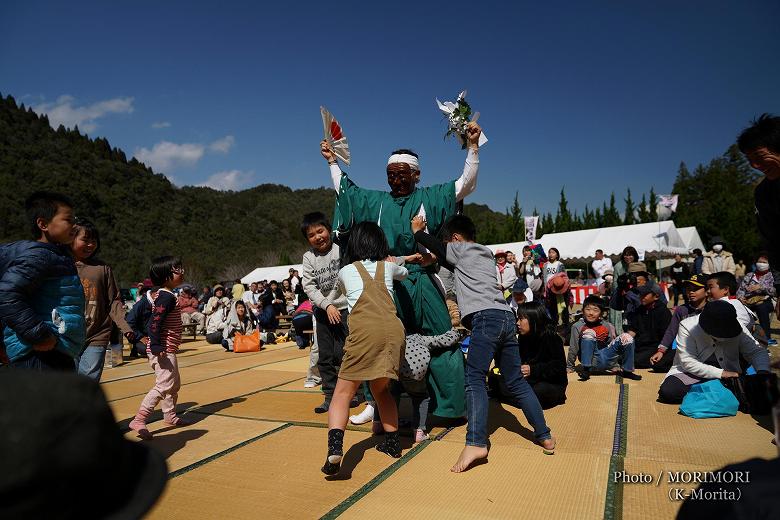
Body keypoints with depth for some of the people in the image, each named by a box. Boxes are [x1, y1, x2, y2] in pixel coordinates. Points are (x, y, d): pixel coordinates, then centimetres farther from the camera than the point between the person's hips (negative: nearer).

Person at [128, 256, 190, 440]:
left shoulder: (166, 295, 13)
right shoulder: (167, 296, -17)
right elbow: (155, 322, -25)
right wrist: (156, 346, -30)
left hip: (167, 349, 11)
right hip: (163, 350, -11)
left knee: (174, 383, 20)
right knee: (164, 385, -11)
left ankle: (170, 416, 34)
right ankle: (139, 420, -8)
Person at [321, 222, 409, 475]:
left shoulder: (345, 272, 18)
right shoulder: (388, 267, 23)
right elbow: (405, 272, 47)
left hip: (365, 331, -3)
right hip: (394, 328, 4)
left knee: (343, 392, 3)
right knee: (381, 389, 24)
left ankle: (335, 448, -15)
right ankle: (392, 442, 30)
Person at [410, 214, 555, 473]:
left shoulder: (462, 250, 7)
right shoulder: (486, 254, 28)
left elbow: (436, 246, 19)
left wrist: (417, 231, 36)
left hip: (485, 317, -8)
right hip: (506, 316, 8)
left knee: (474, 379, -14)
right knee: (516, 382, 14)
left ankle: (475, 443, -25)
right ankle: (545, 437, 17)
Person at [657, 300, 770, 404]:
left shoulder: (736, 329, -5)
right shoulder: (687, 327, -16)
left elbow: (757, 351, 2)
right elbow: (687, 362, -18)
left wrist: (763, 372, -19)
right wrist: (720, 373, -26)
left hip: (728, 375, 3)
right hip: (693, 374, -2)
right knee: (667, 391, -32)